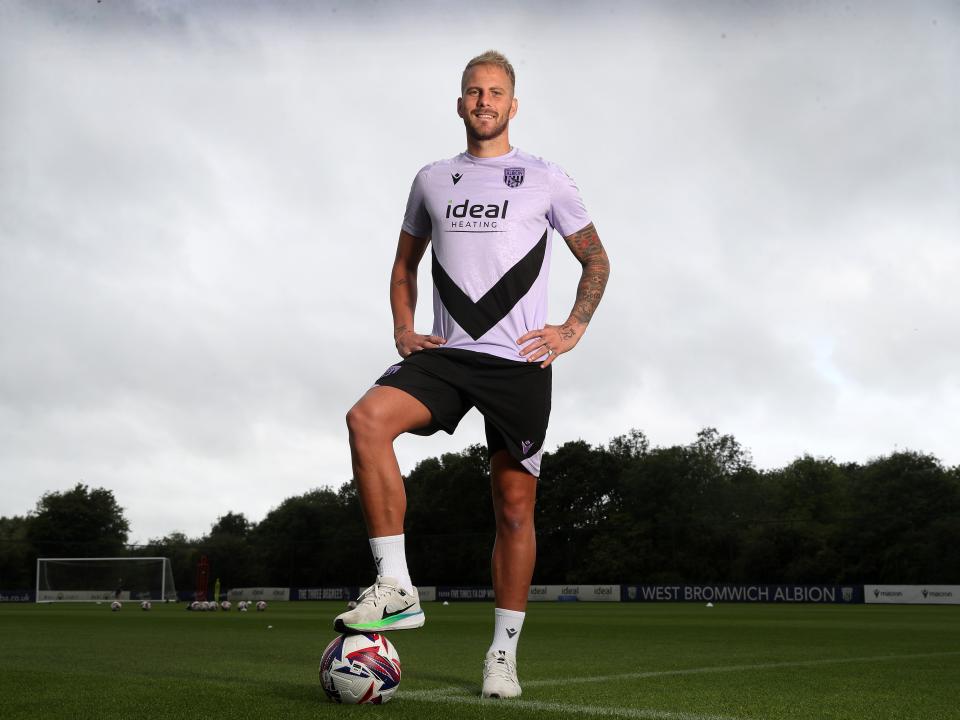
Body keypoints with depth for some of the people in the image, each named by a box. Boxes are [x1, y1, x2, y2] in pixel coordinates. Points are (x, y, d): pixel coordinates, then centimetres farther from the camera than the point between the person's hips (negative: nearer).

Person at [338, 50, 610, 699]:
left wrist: (574, 328, 1)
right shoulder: (432, 180, 16)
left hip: (520, 360, -2)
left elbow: (596, 260, 15)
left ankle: (504, 652, 12)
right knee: (367, 419, -26)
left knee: (515, 505, -1)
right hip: (446, 353, 2)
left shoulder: (546, 179, 8)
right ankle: (397, 589, -22)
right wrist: (403, 330, 12)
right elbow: (405, 264, 27)